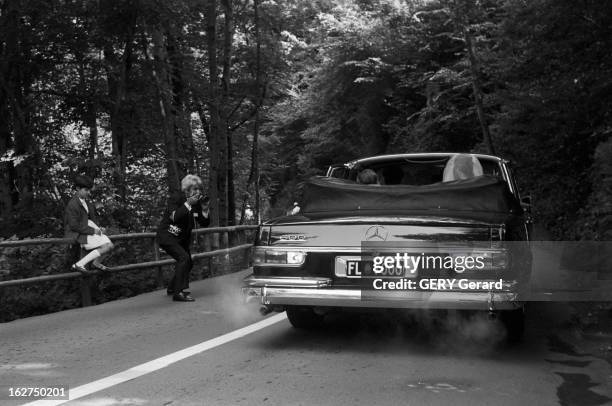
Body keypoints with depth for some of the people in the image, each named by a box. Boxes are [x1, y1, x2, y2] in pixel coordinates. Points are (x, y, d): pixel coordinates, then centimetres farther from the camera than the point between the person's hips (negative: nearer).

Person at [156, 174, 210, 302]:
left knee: (188, 263, 13)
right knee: (184, 258, -24)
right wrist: (188, 204, -32)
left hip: (182, 238, 8)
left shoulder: (197, 202, 1)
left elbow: (204, 223, 1)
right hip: (167, 235, -8)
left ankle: (172, 288, 32)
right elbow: (174, 217, -31)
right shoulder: (176, 198, -16)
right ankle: (178, 293, -24)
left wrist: (204, 209, -17)